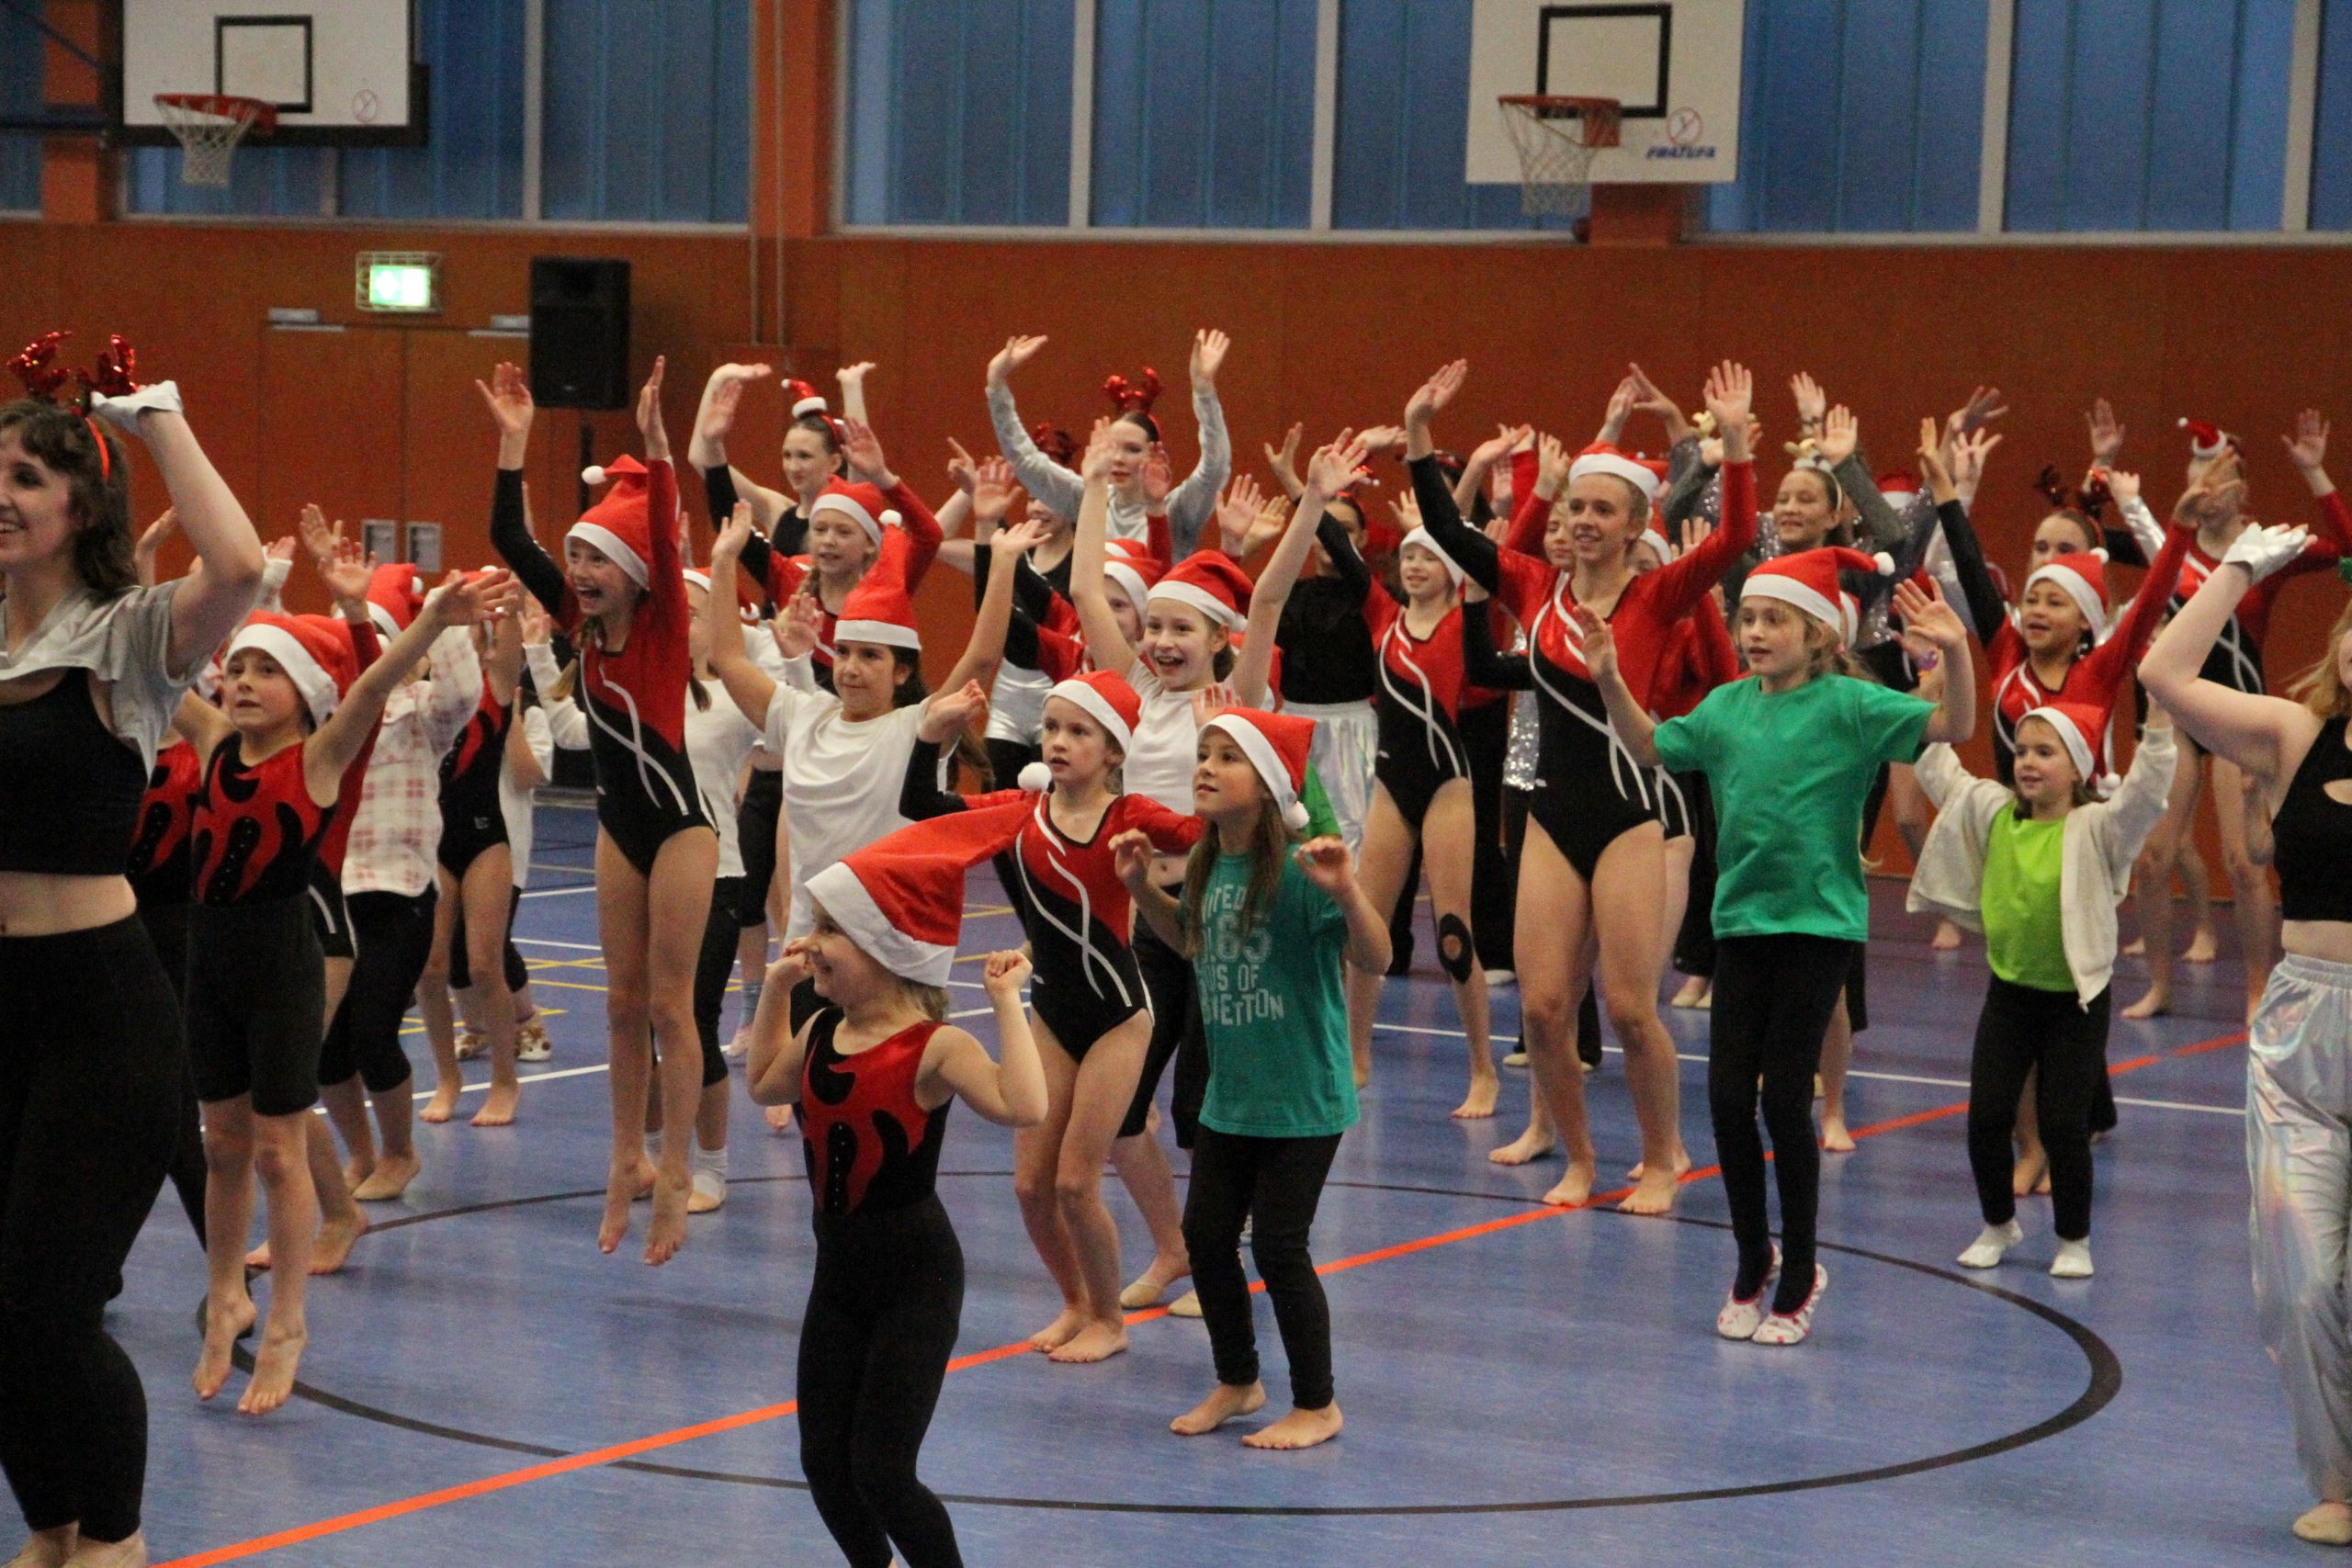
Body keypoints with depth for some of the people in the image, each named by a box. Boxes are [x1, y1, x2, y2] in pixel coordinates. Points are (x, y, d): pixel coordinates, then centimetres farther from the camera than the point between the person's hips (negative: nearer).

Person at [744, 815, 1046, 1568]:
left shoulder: (934, 1048, -19)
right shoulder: (822, 1032, 2)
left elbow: (1023, 1106, -35)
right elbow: (766, 1085, 24)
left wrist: (1006, 1002, -31)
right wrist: (777, 988, 14)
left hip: (916, 1279, -7)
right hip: (839, 1272, 7)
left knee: (880, 1471, -8)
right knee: (823, 1462, 12)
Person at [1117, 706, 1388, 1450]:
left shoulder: (1297, 870, -20)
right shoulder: (1206, 865, 2)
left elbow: (1375, 958, -25)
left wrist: (1345, 890, -41)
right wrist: (1140, 886, 11)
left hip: (1302, 1096, -7)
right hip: (1230, 1092, 7)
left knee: (1277, 1246, -3)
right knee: (1205, 1234, 11)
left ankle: (1317, 1406, 15)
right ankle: (1237, 1382, 32)